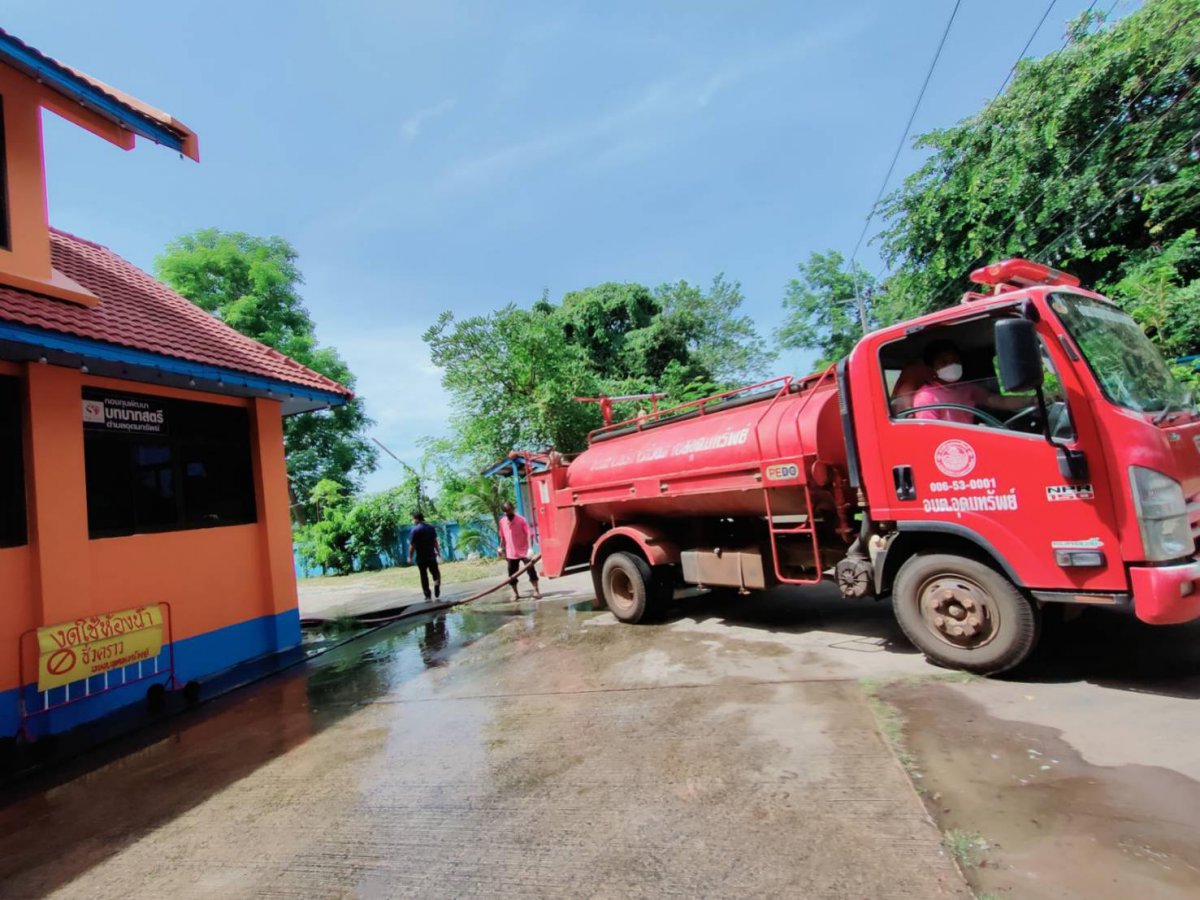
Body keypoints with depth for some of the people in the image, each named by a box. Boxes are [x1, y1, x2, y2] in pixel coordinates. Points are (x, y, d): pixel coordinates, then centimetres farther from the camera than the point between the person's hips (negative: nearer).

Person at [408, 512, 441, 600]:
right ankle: (437, 581, -16)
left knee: (424, 576, 7)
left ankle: (428, 595, 8)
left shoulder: (415, 530, -10)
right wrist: (438, 551, 17)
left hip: (421, 557, -3)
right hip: (431, 556, 3)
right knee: (435, 572, 15)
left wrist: (410, 557, -5)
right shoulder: (431, 528, 3)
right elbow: (435, 541, 6)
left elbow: (412, 545, -12)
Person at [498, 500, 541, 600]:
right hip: (511, 553, 4)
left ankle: (536, 591, 6)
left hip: (524, 551, -4)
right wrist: (501, 548, 16)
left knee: (531, 571, -3)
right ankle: (515, 593, 23)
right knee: (512, 574, 9)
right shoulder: (502, 521, 2)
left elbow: (529, 534, -17)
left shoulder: (521, 520, -13)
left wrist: (530, 548, -26)